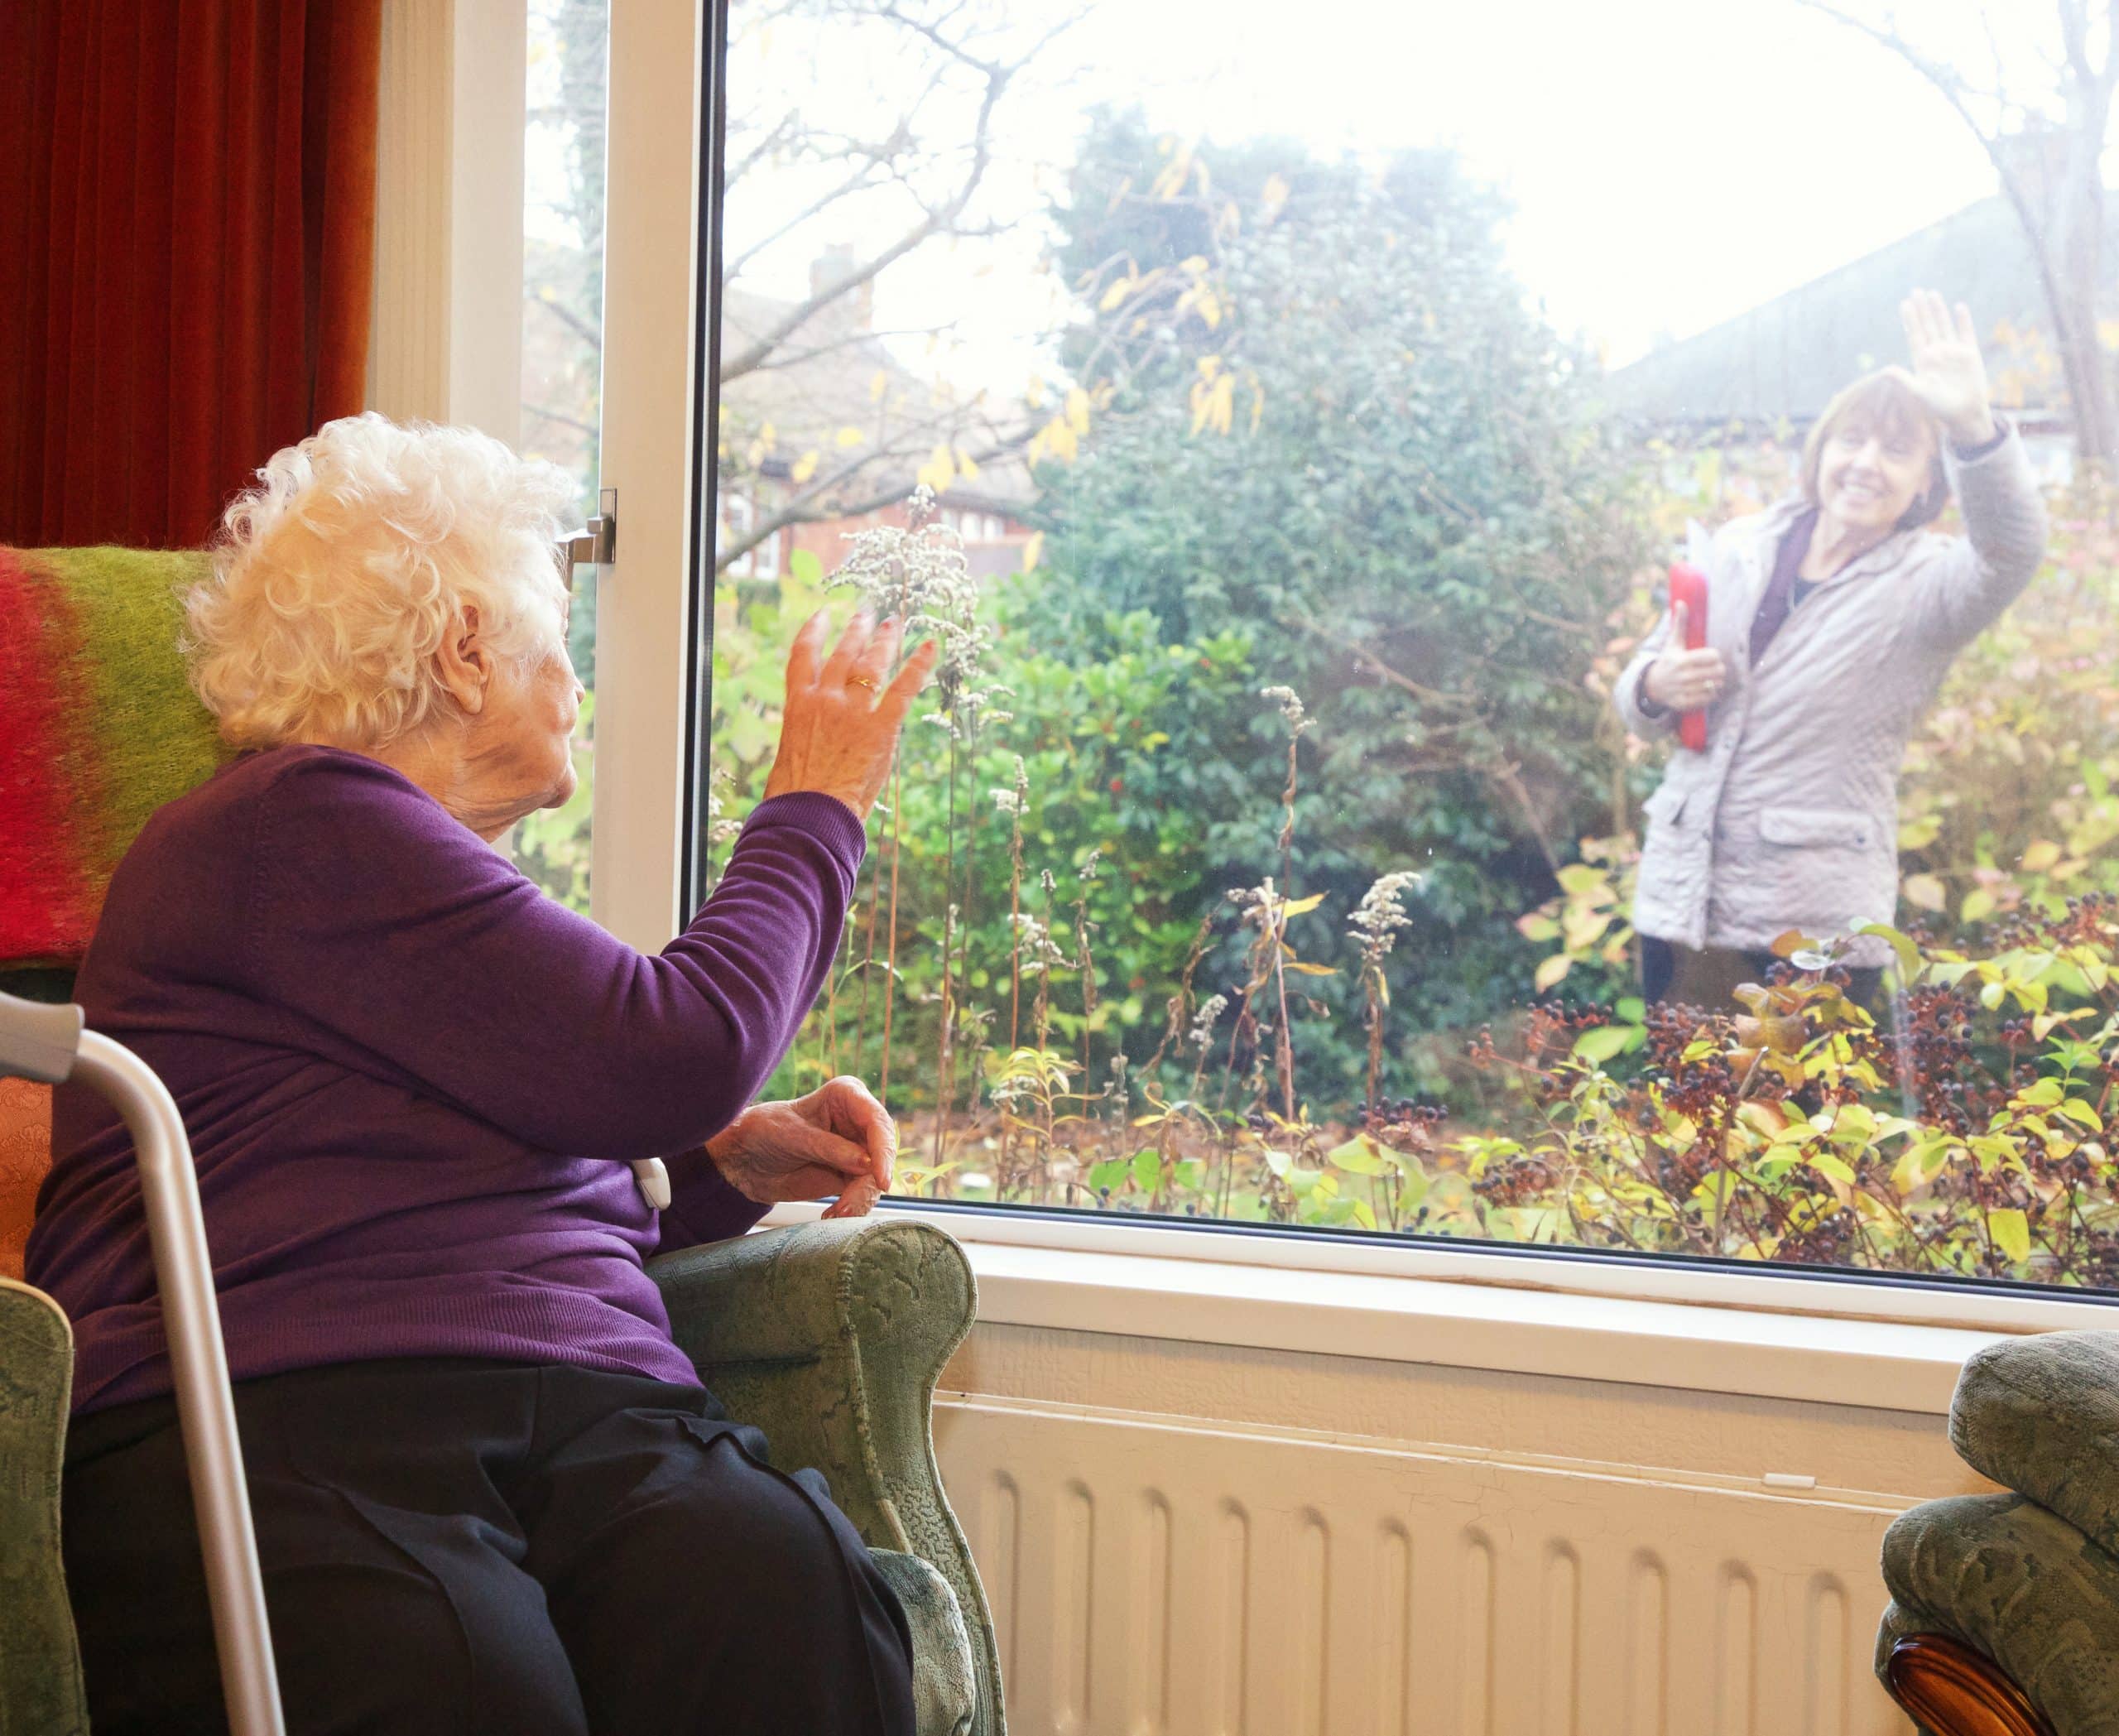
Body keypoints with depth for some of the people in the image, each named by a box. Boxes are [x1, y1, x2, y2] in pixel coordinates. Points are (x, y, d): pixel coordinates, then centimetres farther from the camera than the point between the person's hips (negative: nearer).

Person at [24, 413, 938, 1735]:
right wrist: (816, 809, 12)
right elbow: (667, 1057, -5)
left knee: (803, 1618, -29)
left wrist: (728, 1166, 22)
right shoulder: (297, 824, 2)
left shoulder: (440, 877, 32)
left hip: (588, 1413, 7)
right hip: (281, 1424, -7)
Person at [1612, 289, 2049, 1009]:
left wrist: (1974, 428, -45)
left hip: (1820, 924, -4)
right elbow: (1635, 698, 17)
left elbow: (2010, 551, -27)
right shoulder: (1738, 549, 10)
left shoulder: (1925, 584, -3)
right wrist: (1657, 688, -8)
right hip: (1684, 898, 4)